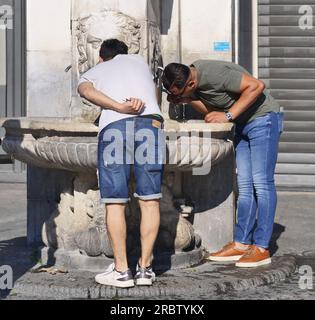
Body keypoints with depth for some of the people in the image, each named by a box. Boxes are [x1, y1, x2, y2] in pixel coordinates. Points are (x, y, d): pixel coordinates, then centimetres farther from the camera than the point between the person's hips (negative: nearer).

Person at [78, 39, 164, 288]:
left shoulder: (94, 72, 28)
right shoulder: (139, 61, 35)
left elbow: (86, 90, 4)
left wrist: (119, 107, -5)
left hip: (113, 125, -1)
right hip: (150, 122, 1)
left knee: (115, 202, 3)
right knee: (150, 200, 5)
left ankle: (121, 270, 3)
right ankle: (145, 268, 7)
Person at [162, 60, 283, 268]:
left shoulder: (214, 74, -28)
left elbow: (256, 86, -27)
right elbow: (214, 111, 4)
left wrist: (228, 116, -25)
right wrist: (188, 100, -12)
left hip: (263, 118, -9)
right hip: (243, 124, 9)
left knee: (262, 182, -9)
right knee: (245, 185, 6)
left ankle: (261, 248, -8)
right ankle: (242, 244, 8)